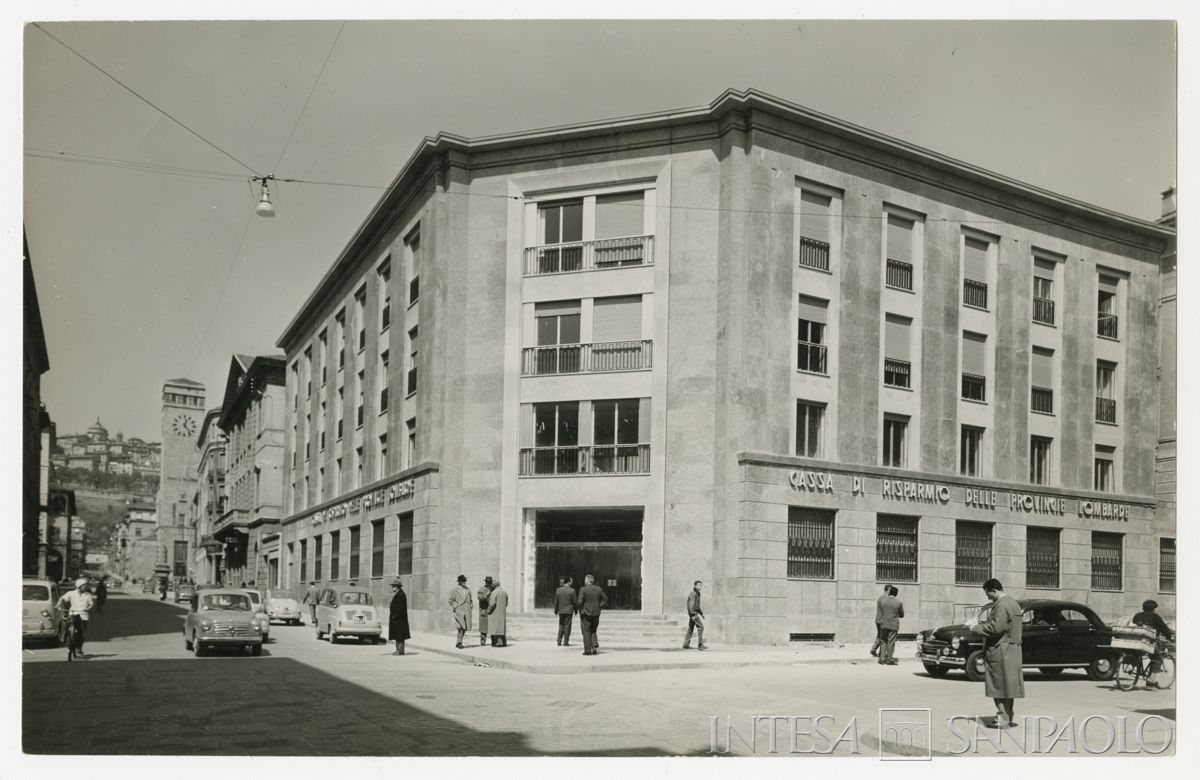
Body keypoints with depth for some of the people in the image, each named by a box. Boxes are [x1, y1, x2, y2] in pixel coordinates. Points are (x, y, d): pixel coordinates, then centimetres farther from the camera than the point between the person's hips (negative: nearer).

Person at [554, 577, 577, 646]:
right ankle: (565, 642, 0)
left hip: (561, 611, 3)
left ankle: (559, 641, 10)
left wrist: (556, 610, 15)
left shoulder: (558, 590, 0)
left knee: (561, 626, 13)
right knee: (567, 626, 2)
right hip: (569, 611, -3)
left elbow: (556, 601, 4)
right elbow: (575, 602, -7)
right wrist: (576, 610, 7)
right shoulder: (572, 590, -10)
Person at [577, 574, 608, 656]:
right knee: (593, 631, 19)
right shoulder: (598, 589, 5)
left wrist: (580, 611, -4)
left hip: (586, 613, -4)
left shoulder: (583, 589, -9)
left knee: (586, 632, 4)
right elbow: (605, 599, 6)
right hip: (596, 614, 4)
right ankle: (595, 644, 0)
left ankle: (588, 650, 3)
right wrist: (599, 607, 9)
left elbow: (580, 601, -16)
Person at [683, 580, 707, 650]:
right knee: (700, 627, -11)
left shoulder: (697, 594, 17)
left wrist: (701, 613, 23)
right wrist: (693, 614, -28)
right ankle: (700, 645, -12)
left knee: (690, 628, 10)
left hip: (695, 612, 10)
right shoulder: (693, 594, -15)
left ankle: (686, 644, 12)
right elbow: (691, 605, -22)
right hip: (693, 612, -10)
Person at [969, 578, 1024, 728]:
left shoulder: (1001, 606, -18)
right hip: (1013, 651, 10)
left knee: (998, 686, -3)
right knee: (1009, 684, 14)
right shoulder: (1013, 603, 14)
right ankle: (1008, 717, 21)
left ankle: (1003, 719, -3)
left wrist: (975, 627, -14)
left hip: (1000, 652, -10)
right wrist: (980, 623, 14)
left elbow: (995, 628, -25)